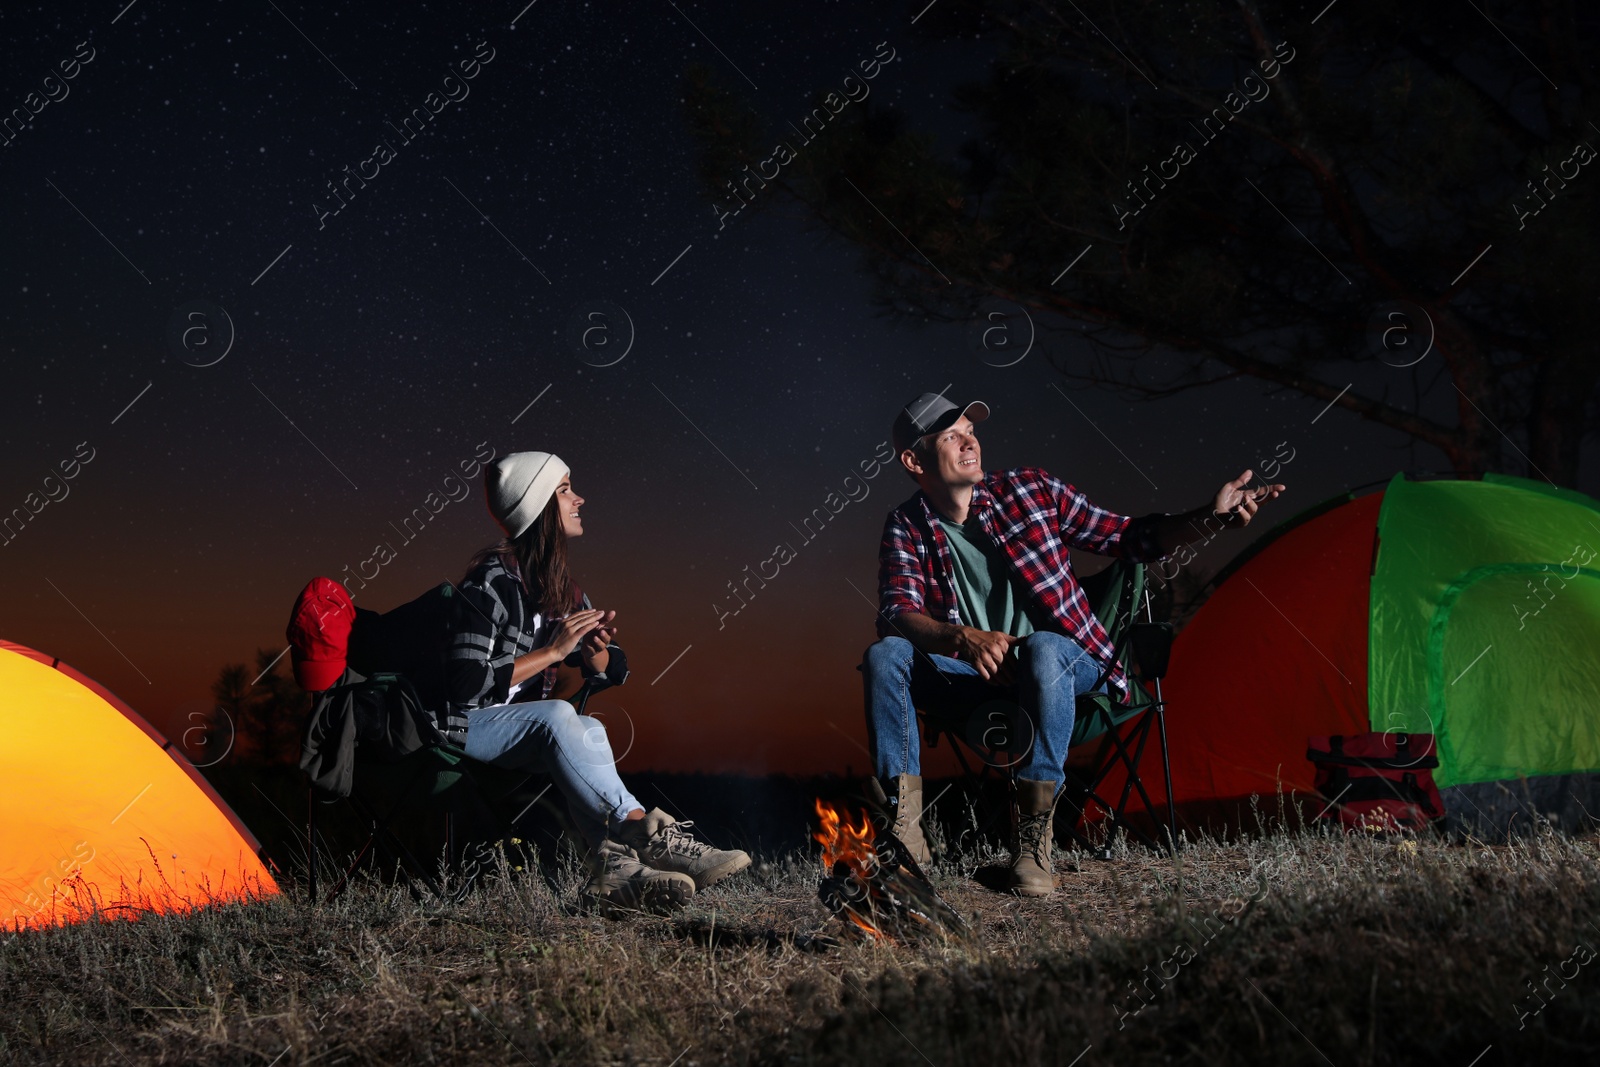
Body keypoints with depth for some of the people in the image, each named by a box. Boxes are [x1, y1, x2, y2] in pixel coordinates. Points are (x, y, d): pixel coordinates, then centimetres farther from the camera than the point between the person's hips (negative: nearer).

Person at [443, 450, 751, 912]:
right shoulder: (492, 582, -13)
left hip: (529, 728, 6)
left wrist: (594, 652, -11)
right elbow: (465, 686, -22)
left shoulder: (559, 586, 10)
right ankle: (645, 834, -37)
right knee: (557, 716, -35)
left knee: (588, 731, -28)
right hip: (468, 725, -6)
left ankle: (614, 860, -42)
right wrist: (554, 651, -21)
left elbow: (613, 670, 13)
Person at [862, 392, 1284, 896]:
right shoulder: (906, 528, -2)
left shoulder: (1028, 490, -4)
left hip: (1061, 665, -1)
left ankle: (1033, 835, -31)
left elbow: (1128, 537, 2)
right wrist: (964, 638, -38)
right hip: (973, 677, 2)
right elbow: (898, 615, -17)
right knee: (884, 656, -24)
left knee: (1041, 648, -38)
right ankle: (903, 826, -23)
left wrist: (1208, 518, -15)